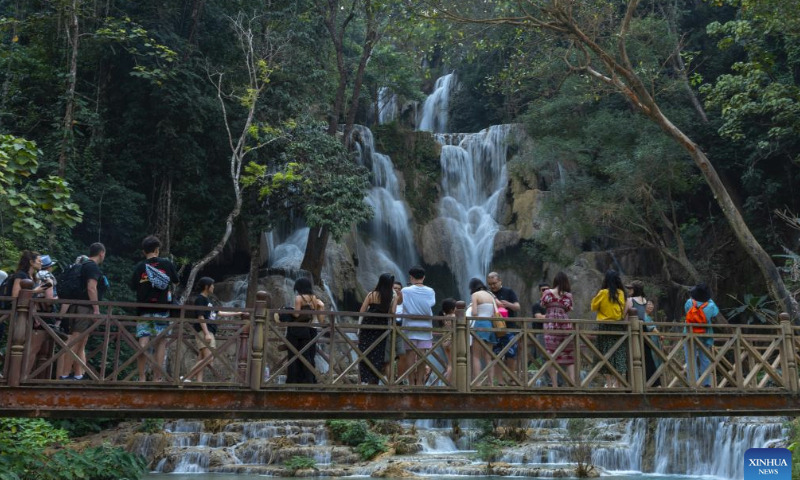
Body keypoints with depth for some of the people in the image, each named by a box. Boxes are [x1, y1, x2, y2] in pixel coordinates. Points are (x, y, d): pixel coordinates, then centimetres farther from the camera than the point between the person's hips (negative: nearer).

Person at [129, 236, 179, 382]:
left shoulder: (140, 267, 0)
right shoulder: (167, 264, 0)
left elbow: (132, 287, 2)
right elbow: (176, 281, 13)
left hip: (144, 309, 1)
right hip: (162, 309, -1)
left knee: (143, 343, 1)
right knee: (161, 342, 2)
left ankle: (142, 378, -1)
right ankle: (157, 377, -1)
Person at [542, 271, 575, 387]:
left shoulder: (548, 293, 1)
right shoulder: (568, 295, 3)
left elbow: (543, 304, 14)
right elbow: (569, 309, 12)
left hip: (551, 326, -1)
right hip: (566, 325, 1)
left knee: (552, 356, 0)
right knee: (569, 356, 8)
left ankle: (555, 385, -2)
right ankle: (573, 383, 0)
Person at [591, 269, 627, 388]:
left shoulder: (603, 293, -7)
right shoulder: (621, 293, 2)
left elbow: (594, 307, 3)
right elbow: (624, 309, 13)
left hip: (605, 326, -3)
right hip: (620, 327, 3)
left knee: (607, 354, 2)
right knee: (619, 353, 5)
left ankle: (609, 383, 1)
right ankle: (617, 383, 3)